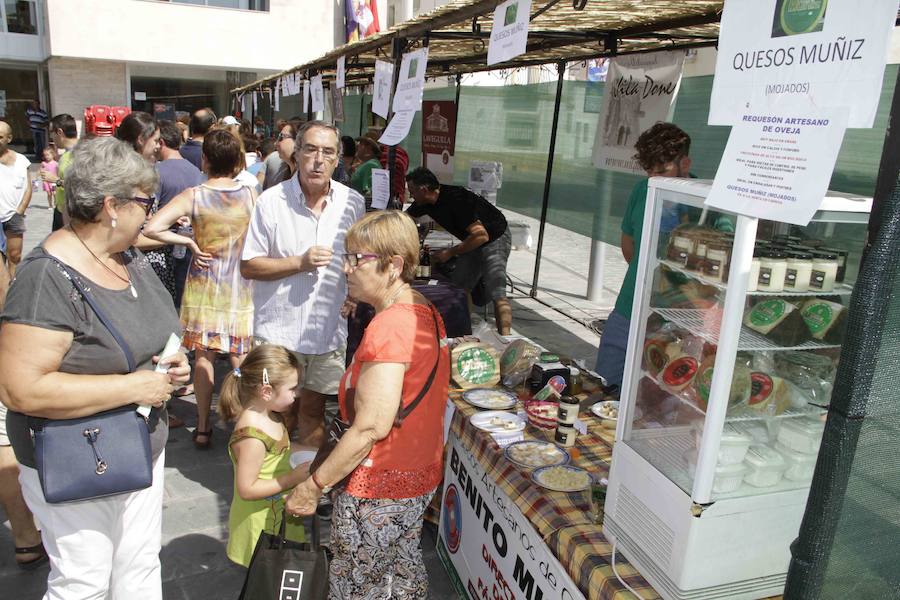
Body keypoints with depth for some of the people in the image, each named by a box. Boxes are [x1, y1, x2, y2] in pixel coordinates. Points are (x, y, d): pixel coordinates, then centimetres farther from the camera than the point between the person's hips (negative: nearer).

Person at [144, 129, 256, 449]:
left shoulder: (193, 195, -10)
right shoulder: (250, 194, -7)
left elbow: (152, 228, -19)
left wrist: (188, 241, -8)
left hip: (203, 285, -1)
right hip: (241, 287, 1)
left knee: (203, 356, 10)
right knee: (240, 357, 11)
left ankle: (203, 427, 17)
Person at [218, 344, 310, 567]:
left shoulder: (270, 416, -3)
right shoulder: (251, 436, -29)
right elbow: (247, 489, -26)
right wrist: (293, 478, -25)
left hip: (279, 513, 8)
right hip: (260, 523, -8)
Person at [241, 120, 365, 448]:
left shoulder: (353, 203, 1)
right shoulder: (271, 201, -7)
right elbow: (248, 266, -6)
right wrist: (300, 263, -17)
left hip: (328, 329, 2)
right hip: (278, 329, -2)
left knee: (313, 409, 16)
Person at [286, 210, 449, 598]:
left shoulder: (388, 328, -27)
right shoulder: (422, 311, 3)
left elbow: (371, 428, -28)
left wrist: (314, 486, -18)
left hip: (378, 487, -9)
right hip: (418, 477, 9)